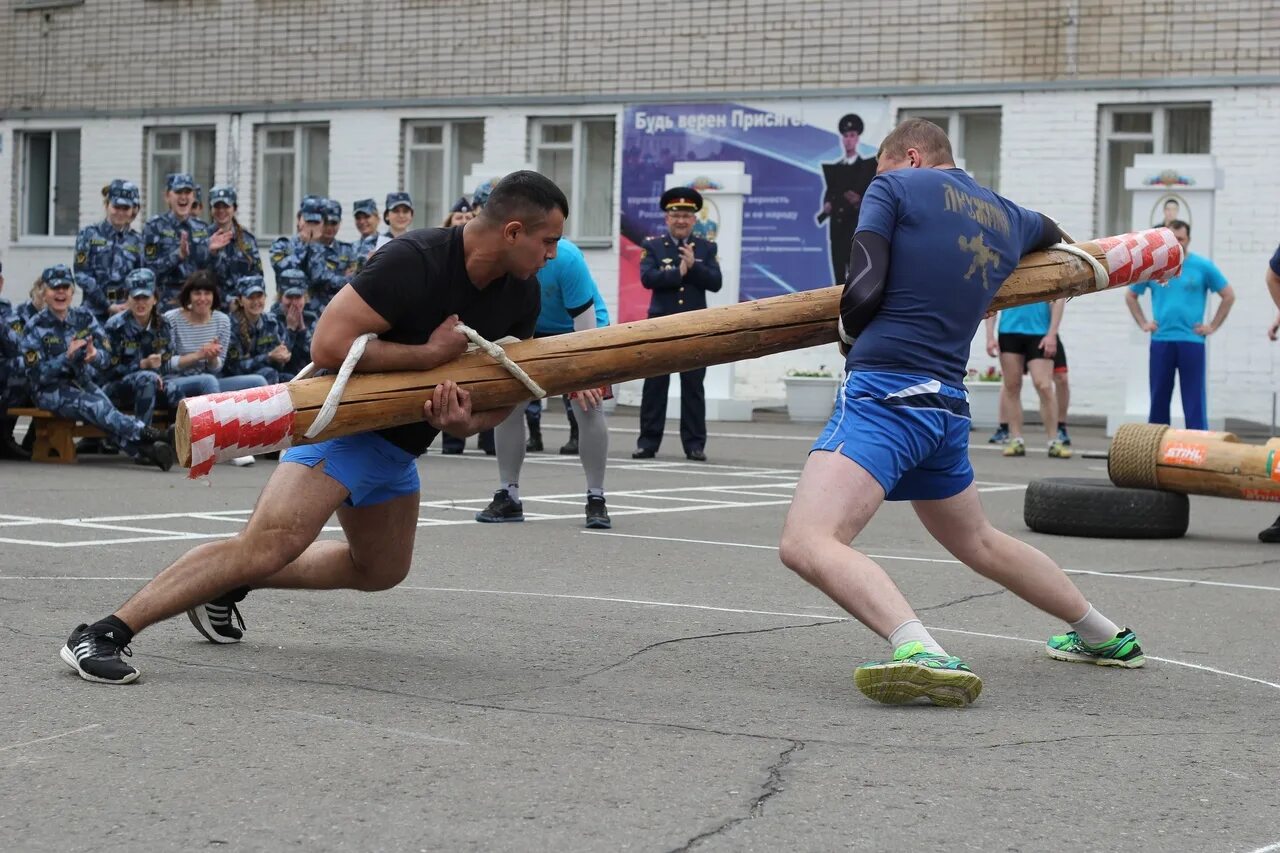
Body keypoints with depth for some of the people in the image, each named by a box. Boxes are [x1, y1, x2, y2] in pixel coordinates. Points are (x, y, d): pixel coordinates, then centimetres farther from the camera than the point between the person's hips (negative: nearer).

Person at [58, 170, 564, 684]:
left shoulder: (521, 294, -1)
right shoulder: (414, 262, -25)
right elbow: (329, 345, -30)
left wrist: (469, 421, -14)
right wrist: (430, 355, -26)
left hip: (398, 443, 9)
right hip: (343, 420, -9)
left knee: (381, 570, 24)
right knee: (270, 545, -26)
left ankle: (231, 584, 33)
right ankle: (103, 635, -28)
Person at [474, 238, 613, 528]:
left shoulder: (565, 259, -35)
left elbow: (584, 317, -29)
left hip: (583, 332, -4)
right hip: (535, 333, 4)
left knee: (590, 406, -17)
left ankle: (596, 499, -5)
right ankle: (508, 496, 6)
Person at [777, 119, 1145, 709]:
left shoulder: (896, 184, 3)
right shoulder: (1010, 218, 20)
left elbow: (863, 293, -7)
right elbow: (1053, 238, 45)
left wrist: (848, 330, 13)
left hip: (885, 389, -8)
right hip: (946, 407, 8)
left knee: (805, 543, -23)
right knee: (978, 542, 31)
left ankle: (924, 656, -44)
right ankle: (1107, 638, 44)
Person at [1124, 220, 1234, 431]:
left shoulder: (1203, 266, 1)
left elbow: (1228, 296, 7)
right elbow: (1130, 296, 19)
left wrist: (1213, 326, 2)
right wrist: (1143, 324, 9)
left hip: (1191, 341, -2)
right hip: (1161, 341, 2)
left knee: (1194, 403, -3)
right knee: (1159, 399, 8)